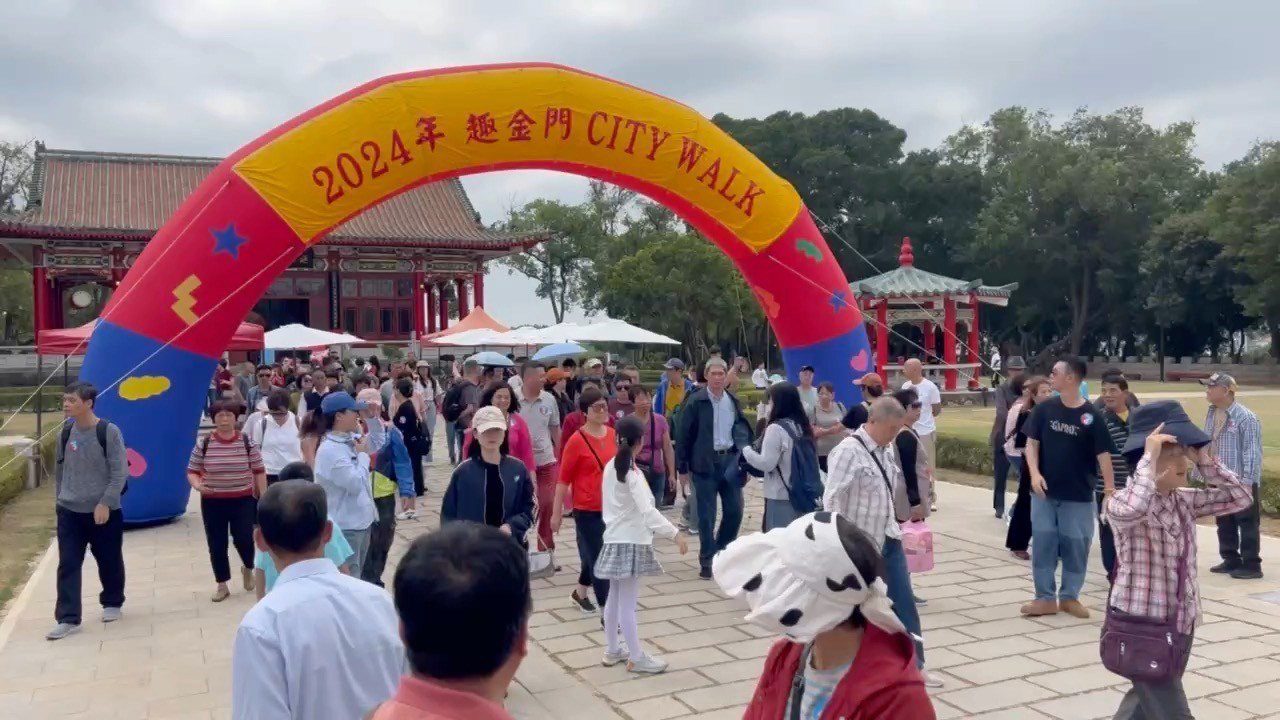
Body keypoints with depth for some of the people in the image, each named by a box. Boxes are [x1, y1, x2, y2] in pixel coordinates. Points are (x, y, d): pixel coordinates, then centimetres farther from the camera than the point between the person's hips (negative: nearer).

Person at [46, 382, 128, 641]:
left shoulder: (109, 431, -12)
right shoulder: (65, 432, 1)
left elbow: (120, 472, -12)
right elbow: (59, 469, 13)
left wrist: (105, 503, -17)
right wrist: (60, 499, 14)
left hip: (104, 511, -3)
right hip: (69, 512, 3)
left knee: (110, 561, 10)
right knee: (68, 565, -2)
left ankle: (112, 603, 32)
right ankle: (67, 619, 2)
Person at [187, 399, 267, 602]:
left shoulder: (247, 442, -4)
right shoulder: (203, 444, -4)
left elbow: (259, 471, 2)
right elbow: (192, 471, 3)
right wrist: (197, 485, -18)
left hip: (243, 500, -1)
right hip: (212, 502, 1)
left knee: (243, 539, -7)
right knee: (217, 545, 5)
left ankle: (248, 569, 26)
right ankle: (222, 585, 21)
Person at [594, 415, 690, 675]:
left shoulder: (610, 468, 6)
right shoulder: (633, 473, -17)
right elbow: (648, 510, -27)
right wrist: (675, 534, -30)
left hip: (614, 539, 8)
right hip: (631, 542, -8)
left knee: (614, 598, 16)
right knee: (627, 603, -3)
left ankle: (612, 651, 25)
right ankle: (637, 658, 5)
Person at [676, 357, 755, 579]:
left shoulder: (733, 401, 7)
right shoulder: (696, 401, -7)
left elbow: (742, 429, 12)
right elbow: (683, 435, -5)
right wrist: (683, 467, -6)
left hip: (730, 459, 4)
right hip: (705, 463, -4)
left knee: (734, 511, 7)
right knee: (706, 515, 2)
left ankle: (721, 552, 28)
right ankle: (708, 562, 13)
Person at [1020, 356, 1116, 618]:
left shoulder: (1090, 416, -9)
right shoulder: (1044, 408, -2)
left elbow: (1103, 454, -8)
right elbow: (1032, 442, 2)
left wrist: (1110, 488, -12)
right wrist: (1034, 473, -12)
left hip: (1078, 495, -2)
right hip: (1045, 491, 2)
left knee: (1076, 546, 7)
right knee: (1043, 543, 5)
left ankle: (1070, 596, 23)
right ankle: (1045, 598, 15)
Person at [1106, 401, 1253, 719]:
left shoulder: (1183, 501, 5)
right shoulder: (1123, 502, -19)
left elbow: (1241, 497, 9)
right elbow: (1131, 510, -43)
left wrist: (1204, 460, -2)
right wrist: (1149, 458, -32)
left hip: (1179, 625, 8)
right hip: (1140, 626, -8)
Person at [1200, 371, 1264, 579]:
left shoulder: (1245, 417, -15)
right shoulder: (1211, 415, 8)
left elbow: (1252, 452, -17)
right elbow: (1206, 446, 14)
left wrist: (1247, 481, -20)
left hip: (1241, 482, -8)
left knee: (1247, 524, 1)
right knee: (1224, 524, 15)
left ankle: (1251, 565, 7)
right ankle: (1231, 560, 26)